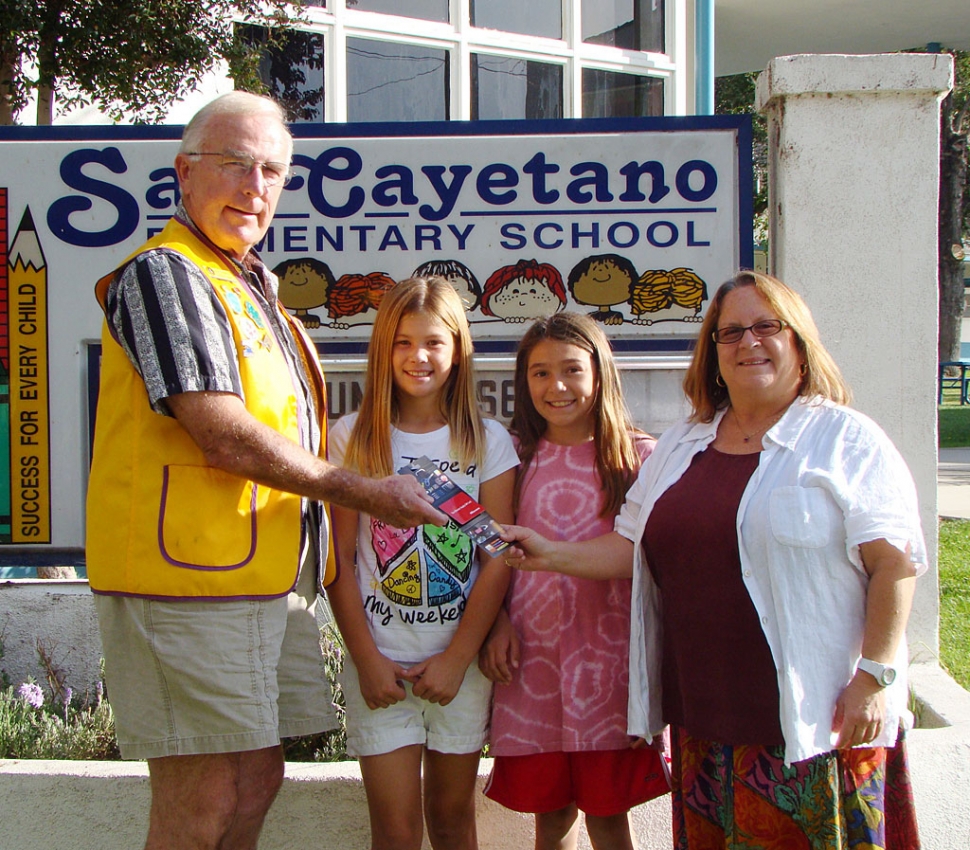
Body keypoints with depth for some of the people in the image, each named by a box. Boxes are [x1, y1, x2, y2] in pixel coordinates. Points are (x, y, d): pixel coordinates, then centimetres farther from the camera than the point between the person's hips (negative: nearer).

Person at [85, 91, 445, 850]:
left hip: (267, 577, 9)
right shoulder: (164, 272, -10)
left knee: (256, 784, 13)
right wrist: (368, 495, -9)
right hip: (190, 572, -9)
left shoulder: (252, 288, 20)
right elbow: (226, 439, -19)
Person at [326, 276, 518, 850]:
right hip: (379, 663, -1)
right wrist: (367, 659, -8)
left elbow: (498, 559, -2)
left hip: (461, 662, 1)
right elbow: (339, 560, -2)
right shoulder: (352, 438, 0)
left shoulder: (488, 441, 2)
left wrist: (456, 659, -8)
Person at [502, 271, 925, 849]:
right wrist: (552, 556, 2)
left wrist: (875, 676, -14)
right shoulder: (681, 446, 15)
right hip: (702, 714, 5)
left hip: (815, 716, -5)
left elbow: (896, 563, -8)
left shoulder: (847, 441, -2)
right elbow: (634, 548, 16)